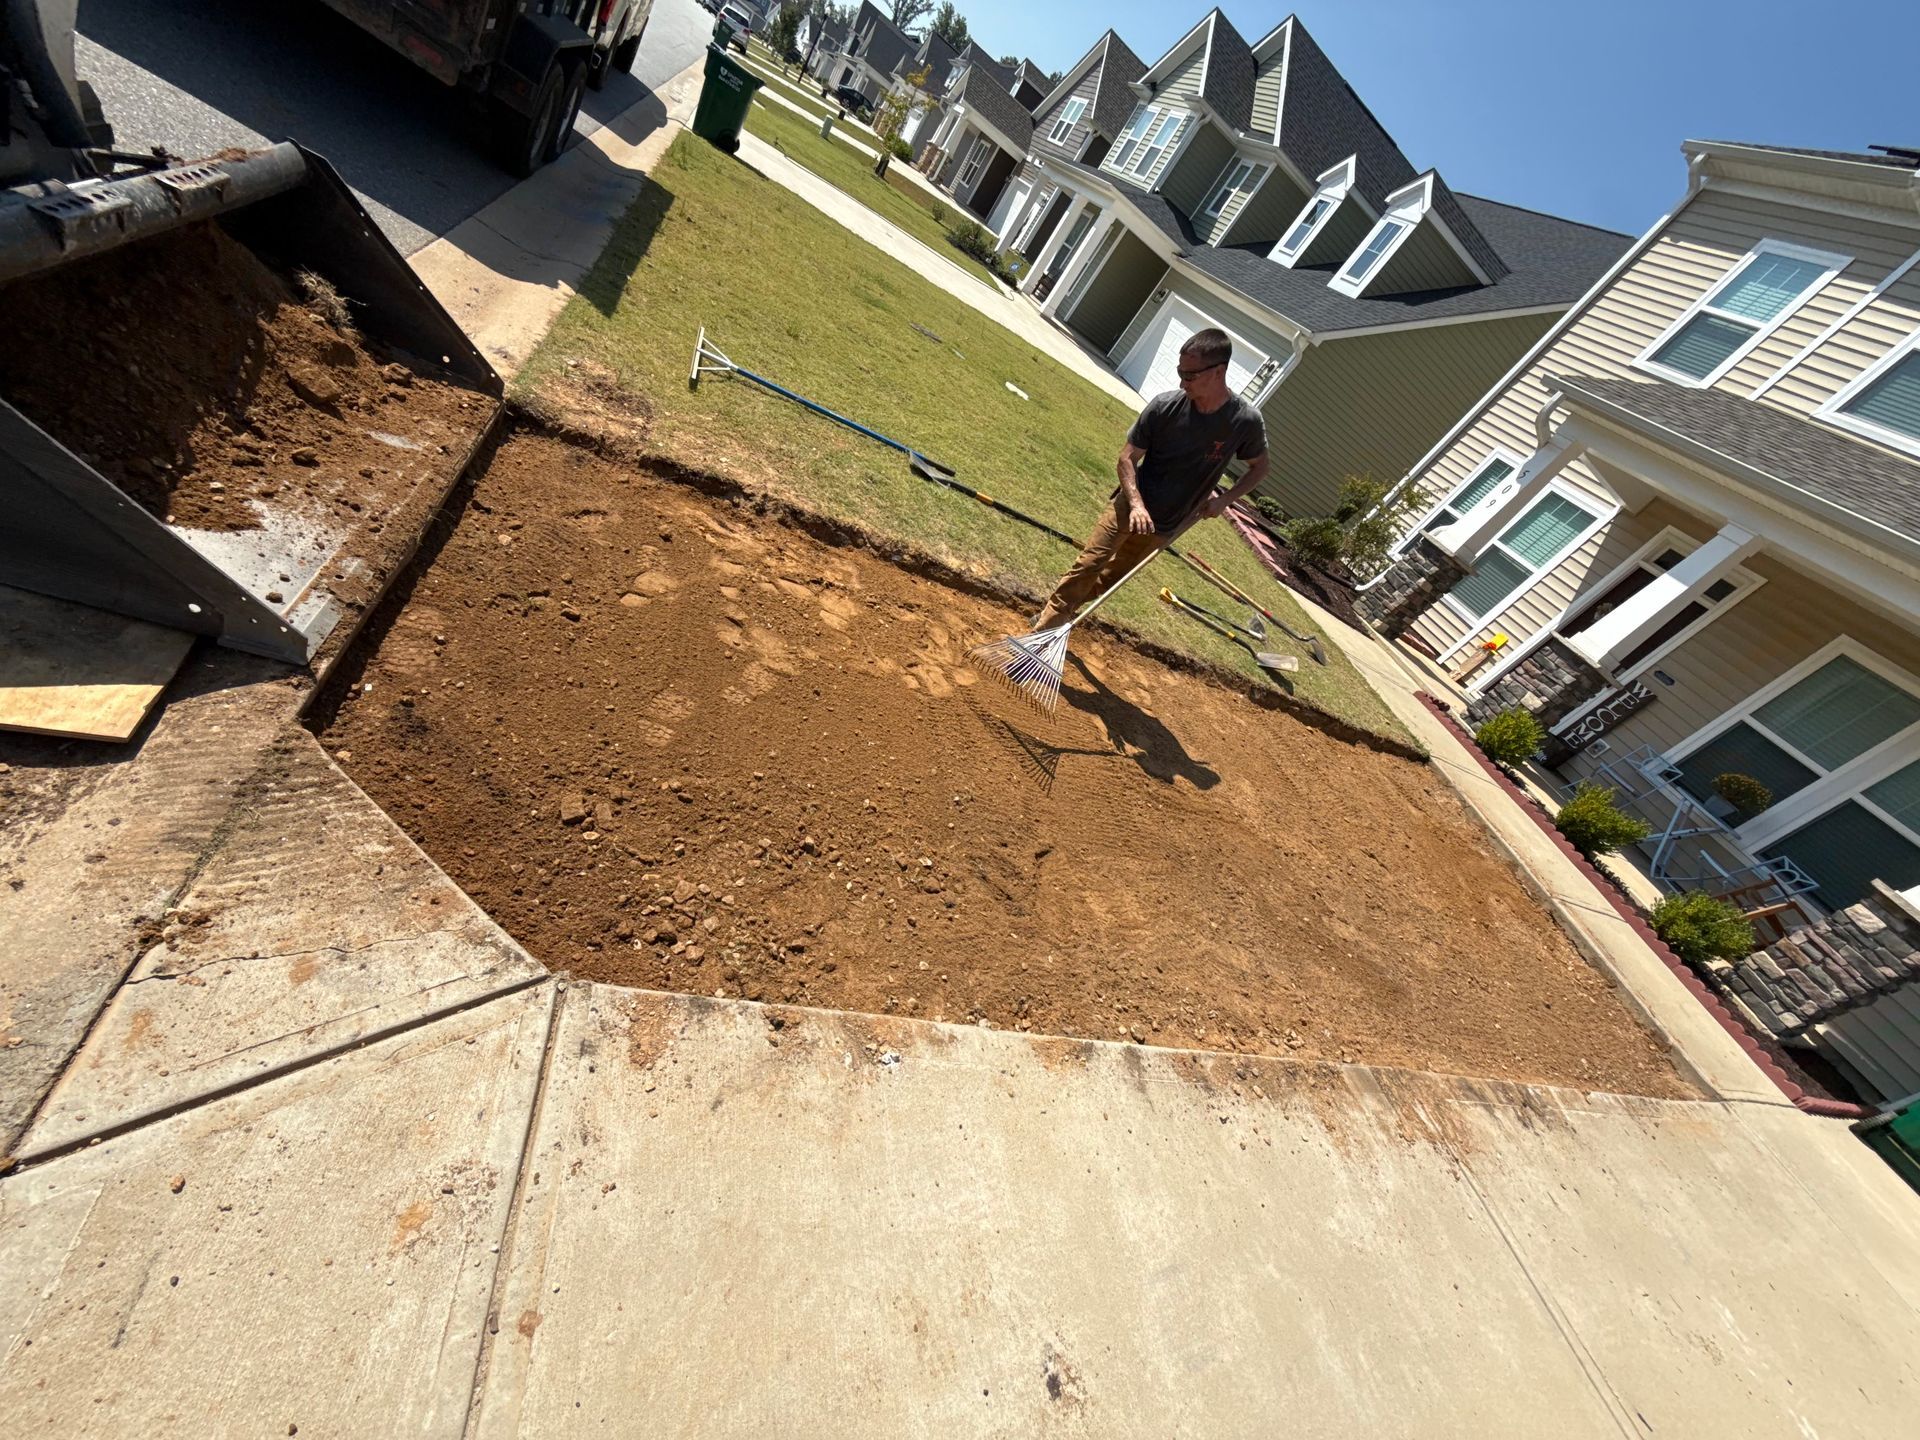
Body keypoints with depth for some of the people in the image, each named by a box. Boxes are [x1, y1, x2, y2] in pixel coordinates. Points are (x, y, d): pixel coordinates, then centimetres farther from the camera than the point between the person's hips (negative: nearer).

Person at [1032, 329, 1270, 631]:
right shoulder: (1165, 405, -15)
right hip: (1131, 506, -1)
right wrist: (1136, 503, -23)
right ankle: (1044, 627, -1)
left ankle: (1059, 612, 25)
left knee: (1111, 576, 9)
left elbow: (1259, 467, 4)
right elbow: (1128, 457, -9)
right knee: (1088, 565, -11)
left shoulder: (1247, 421, -13)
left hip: (1168, 525, 2)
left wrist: (1225, 499, -10)